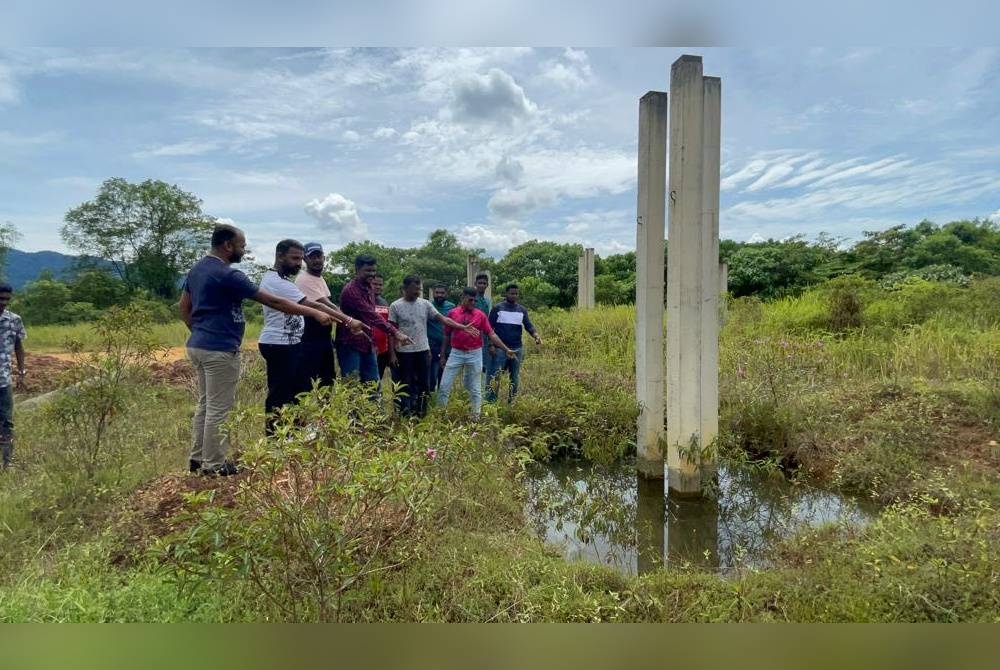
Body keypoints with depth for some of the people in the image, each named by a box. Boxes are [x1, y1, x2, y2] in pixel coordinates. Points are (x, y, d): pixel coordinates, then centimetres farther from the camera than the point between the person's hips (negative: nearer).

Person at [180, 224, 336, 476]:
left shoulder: (196, 270, 10)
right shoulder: (227, 275, -18)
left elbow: (184, 308, 17)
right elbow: (273, 301, -18)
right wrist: (315, 313, -15)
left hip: (198, 346, 10)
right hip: (220, 350, -10)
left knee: (205, 405, 18)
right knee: (218, 409, 0)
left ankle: (198, 457, 25)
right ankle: (213, 464, 9)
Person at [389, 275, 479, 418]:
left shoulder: (425, 304, 2)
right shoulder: (395, 306, -5)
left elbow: (442, 319, -1)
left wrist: (463, 327, -11)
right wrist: (392, 353, -7)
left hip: (423, 351, 3)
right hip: (404, 352, -3)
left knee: (423, 384, 10)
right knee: (405, 385, 5)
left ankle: (421, 413, 23)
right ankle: (405, 415, 16)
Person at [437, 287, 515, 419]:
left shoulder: (480, 315, -1)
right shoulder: (452, 313, 1)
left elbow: (491, 334, -1)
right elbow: (446, 335, 8)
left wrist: (506, 349, -6)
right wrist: (443, 354, 8)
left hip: (474, 354, 0)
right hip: (456, 353, 1)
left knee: (475, 388, 9)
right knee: (444, 386, 2)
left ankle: (476, 416, 19)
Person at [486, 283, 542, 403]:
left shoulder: (522, 310, 8)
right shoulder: (497, 308, -2)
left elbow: (528, 326, 0)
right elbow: (490, 328, -2)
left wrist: (536, 336, -20)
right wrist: (491, 345, -11)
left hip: (517, 349, 4)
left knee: (515, 377, 11)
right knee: (494, 376, -4)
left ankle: (512, 401, 21)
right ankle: (490, 402, 1)